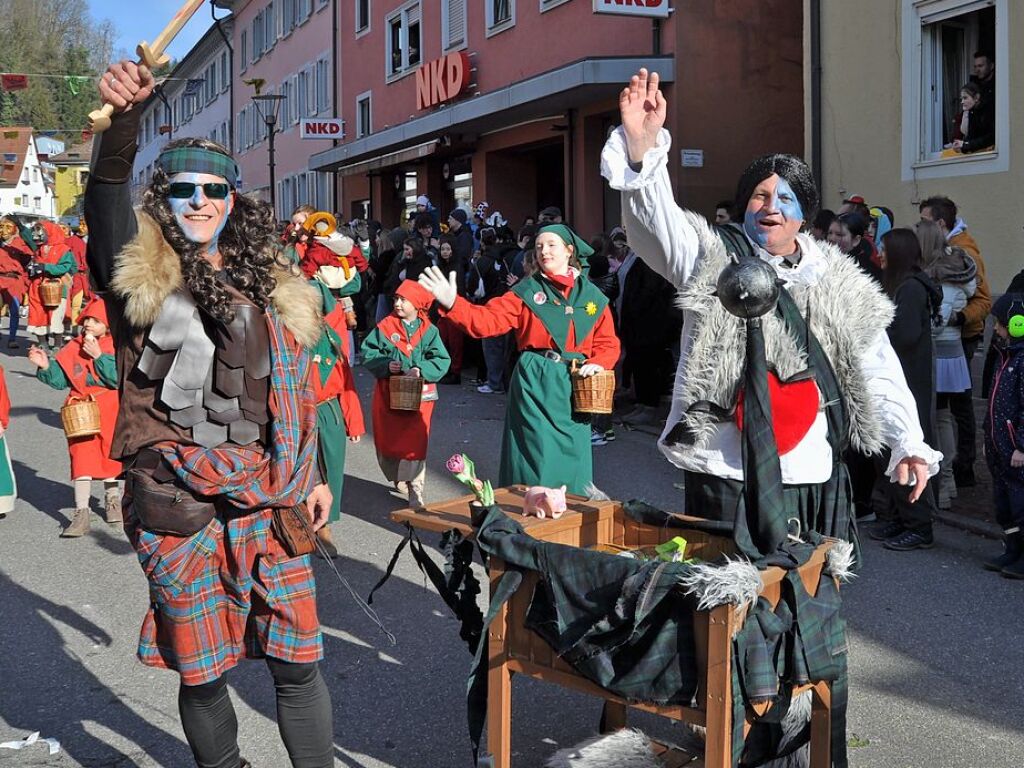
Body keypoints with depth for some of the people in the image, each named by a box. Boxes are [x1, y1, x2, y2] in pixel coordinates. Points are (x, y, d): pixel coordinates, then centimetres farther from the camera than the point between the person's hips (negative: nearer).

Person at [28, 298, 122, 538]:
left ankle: (112, 500, 37)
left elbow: (118, 378, -21)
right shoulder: (73, 348, 1)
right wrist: (46, 367, -15)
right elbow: (60, 380, 2)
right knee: (82, 457, -4)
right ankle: (81, 513, -1)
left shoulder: (116, 347, -8)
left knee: (110, 455, 14)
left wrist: (98, 355, -22)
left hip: (110, 411, -1)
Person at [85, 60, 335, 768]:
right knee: (201, 672, 8)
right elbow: (106, 197, -20)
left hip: (271, 501, 3)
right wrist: (124, 118, -38)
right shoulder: (141, 274, -1)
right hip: (180, 506, -3)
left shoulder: (271, 284, 12)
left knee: (298, 660, 5)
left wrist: (313, 476, 15)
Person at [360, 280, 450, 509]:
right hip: (388, 394, 2)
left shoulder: (429, 331, -2)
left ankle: (415, 491, -1)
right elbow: (368, 352, 0)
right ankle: (396, 477, 35)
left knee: (415, 443, -6)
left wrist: (422, 370, -21)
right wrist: (385, 364, -16)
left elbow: (442, 360, -6)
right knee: (388, 439, 11)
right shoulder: (385, 327, 0)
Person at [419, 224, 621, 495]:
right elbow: (488, 319, -6)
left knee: (571, 458, 4)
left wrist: (597, 363, -8)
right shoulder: (526, 292, 4)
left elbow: (608, 342, 13)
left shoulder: (592, 297, 10)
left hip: (574, 384, 2)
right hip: (534, 381, -2)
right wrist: (452, 303, -21)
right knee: (536, 456, -4)